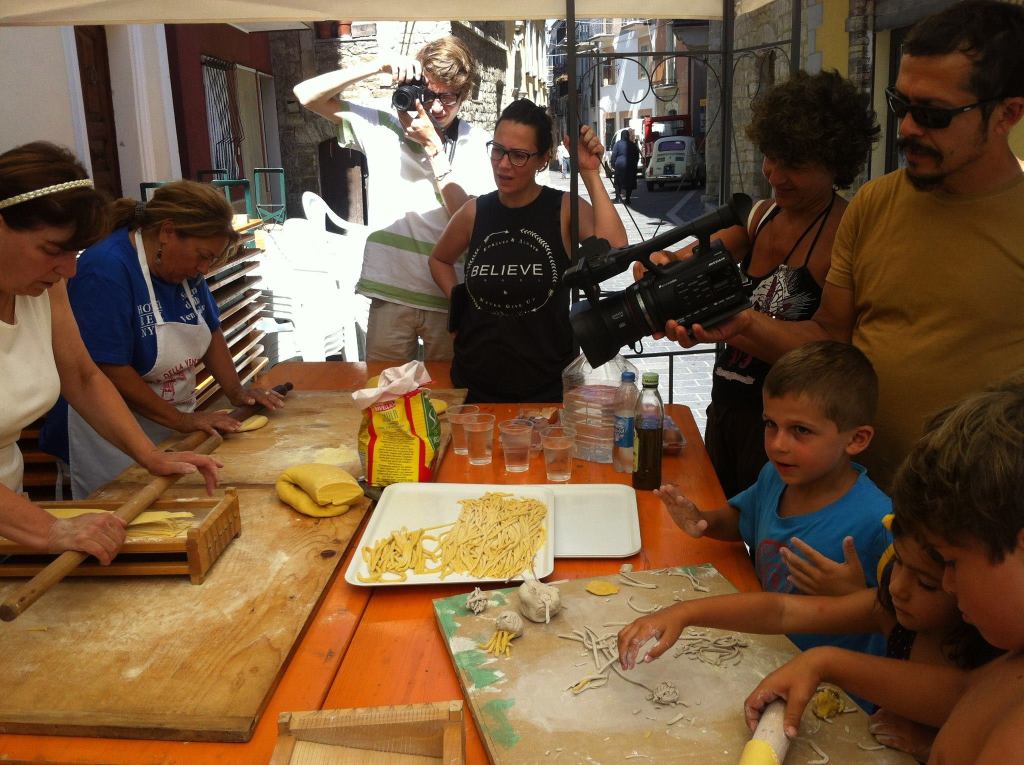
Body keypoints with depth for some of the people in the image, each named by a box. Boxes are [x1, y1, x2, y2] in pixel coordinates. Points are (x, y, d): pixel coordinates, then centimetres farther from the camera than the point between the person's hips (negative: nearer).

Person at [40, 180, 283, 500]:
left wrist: (235, 391, 0)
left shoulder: (183, 265, 2)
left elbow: (210, 332, 13)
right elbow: (110, 371, -25)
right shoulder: (106, 271, -23)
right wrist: (182, 420, -22)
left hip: (173, 429, 8)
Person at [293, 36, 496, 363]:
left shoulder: (476, 142, -1)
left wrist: (432, 145, -13)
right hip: (390, 294, 1)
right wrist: (379, 65, -9)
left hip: (450, 298, -1)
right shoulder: (383, 126, 3)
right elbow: (307, 94, 1)